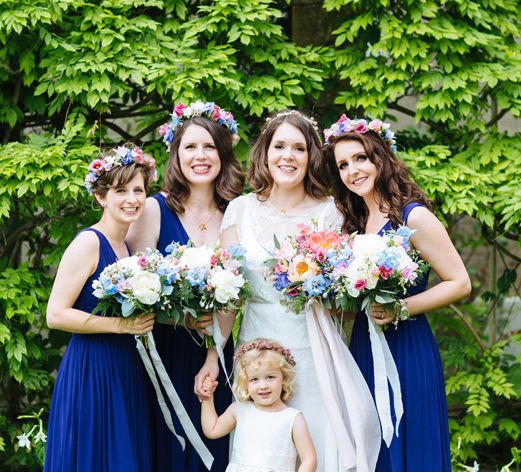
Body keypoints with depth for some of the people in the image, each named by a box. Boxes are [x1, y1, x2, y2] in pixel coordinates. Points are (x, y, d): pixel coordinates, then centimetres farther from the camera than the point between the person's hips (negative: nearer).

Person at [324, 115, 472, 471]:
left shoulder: (413, 217, -12)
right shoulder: (356, 220, 9)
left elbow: (460, 284, -12)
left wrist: (402, 309, -20)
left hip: (407, 350, -7)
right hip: (365, 348, 7)